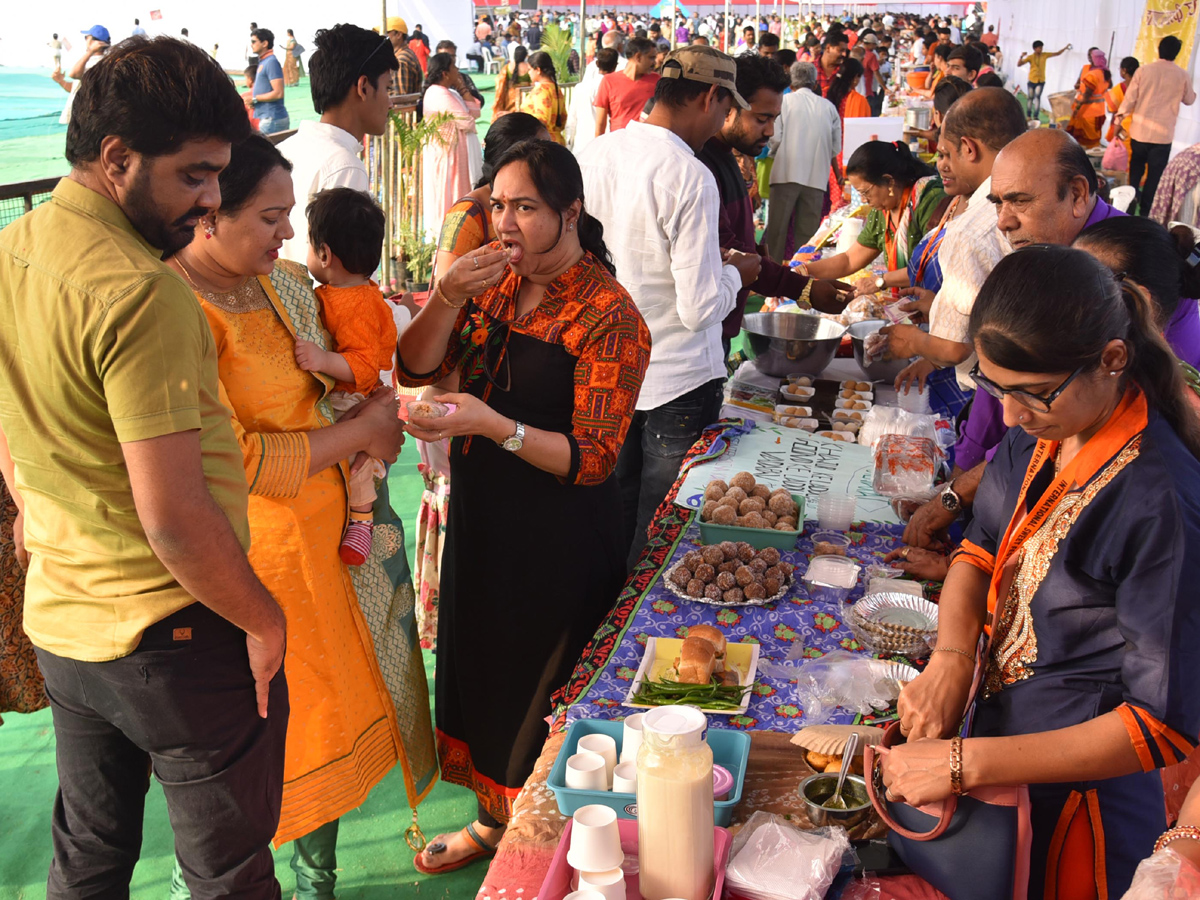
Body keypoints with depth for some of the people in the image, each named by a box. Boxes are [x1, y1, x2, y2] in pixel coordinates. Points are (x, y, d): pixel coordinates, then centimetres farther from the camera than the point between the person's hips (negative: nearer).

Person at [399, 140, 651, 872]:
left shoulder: (609, 314, -19)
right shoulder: (495, 283, 2)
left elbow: (594, 459, -23)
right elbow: (415, 368, 1)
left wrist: (492, 424, -35)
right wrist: (449, 298, -16)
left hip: (558, 536, -7)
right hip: (480, 513, 7)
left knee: (538, 698, 9)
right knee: (480, 671, 21)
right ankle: (494, 820, 44)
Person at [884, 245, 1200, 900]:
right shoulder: (1040, 434, -8)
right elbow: (981, 548, 4)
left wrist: (966, 763, -27)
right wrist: (951, 660, -15)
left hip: (1072, 793, -6)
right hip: (1001, 716, 7)